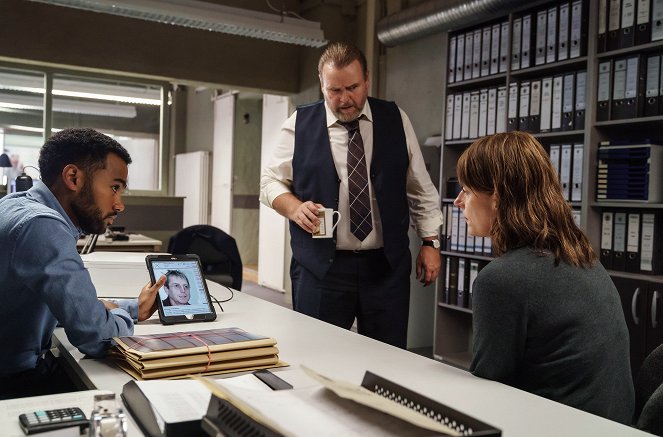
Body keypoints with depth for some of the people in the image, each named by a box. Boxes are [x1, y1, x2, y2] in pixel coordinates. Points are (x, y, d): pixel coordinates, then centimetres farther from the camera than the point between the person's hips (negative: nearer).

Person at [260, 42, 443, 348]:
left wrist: (430, 242, 5)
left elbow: (420, 187, 9)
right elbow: (271, 182, 7)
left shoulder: (396, 120, 5)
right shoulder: (298, 125, 1)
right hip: (321, 268, -1)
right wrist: (295, 208, -12)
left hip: (386, 266, 1)